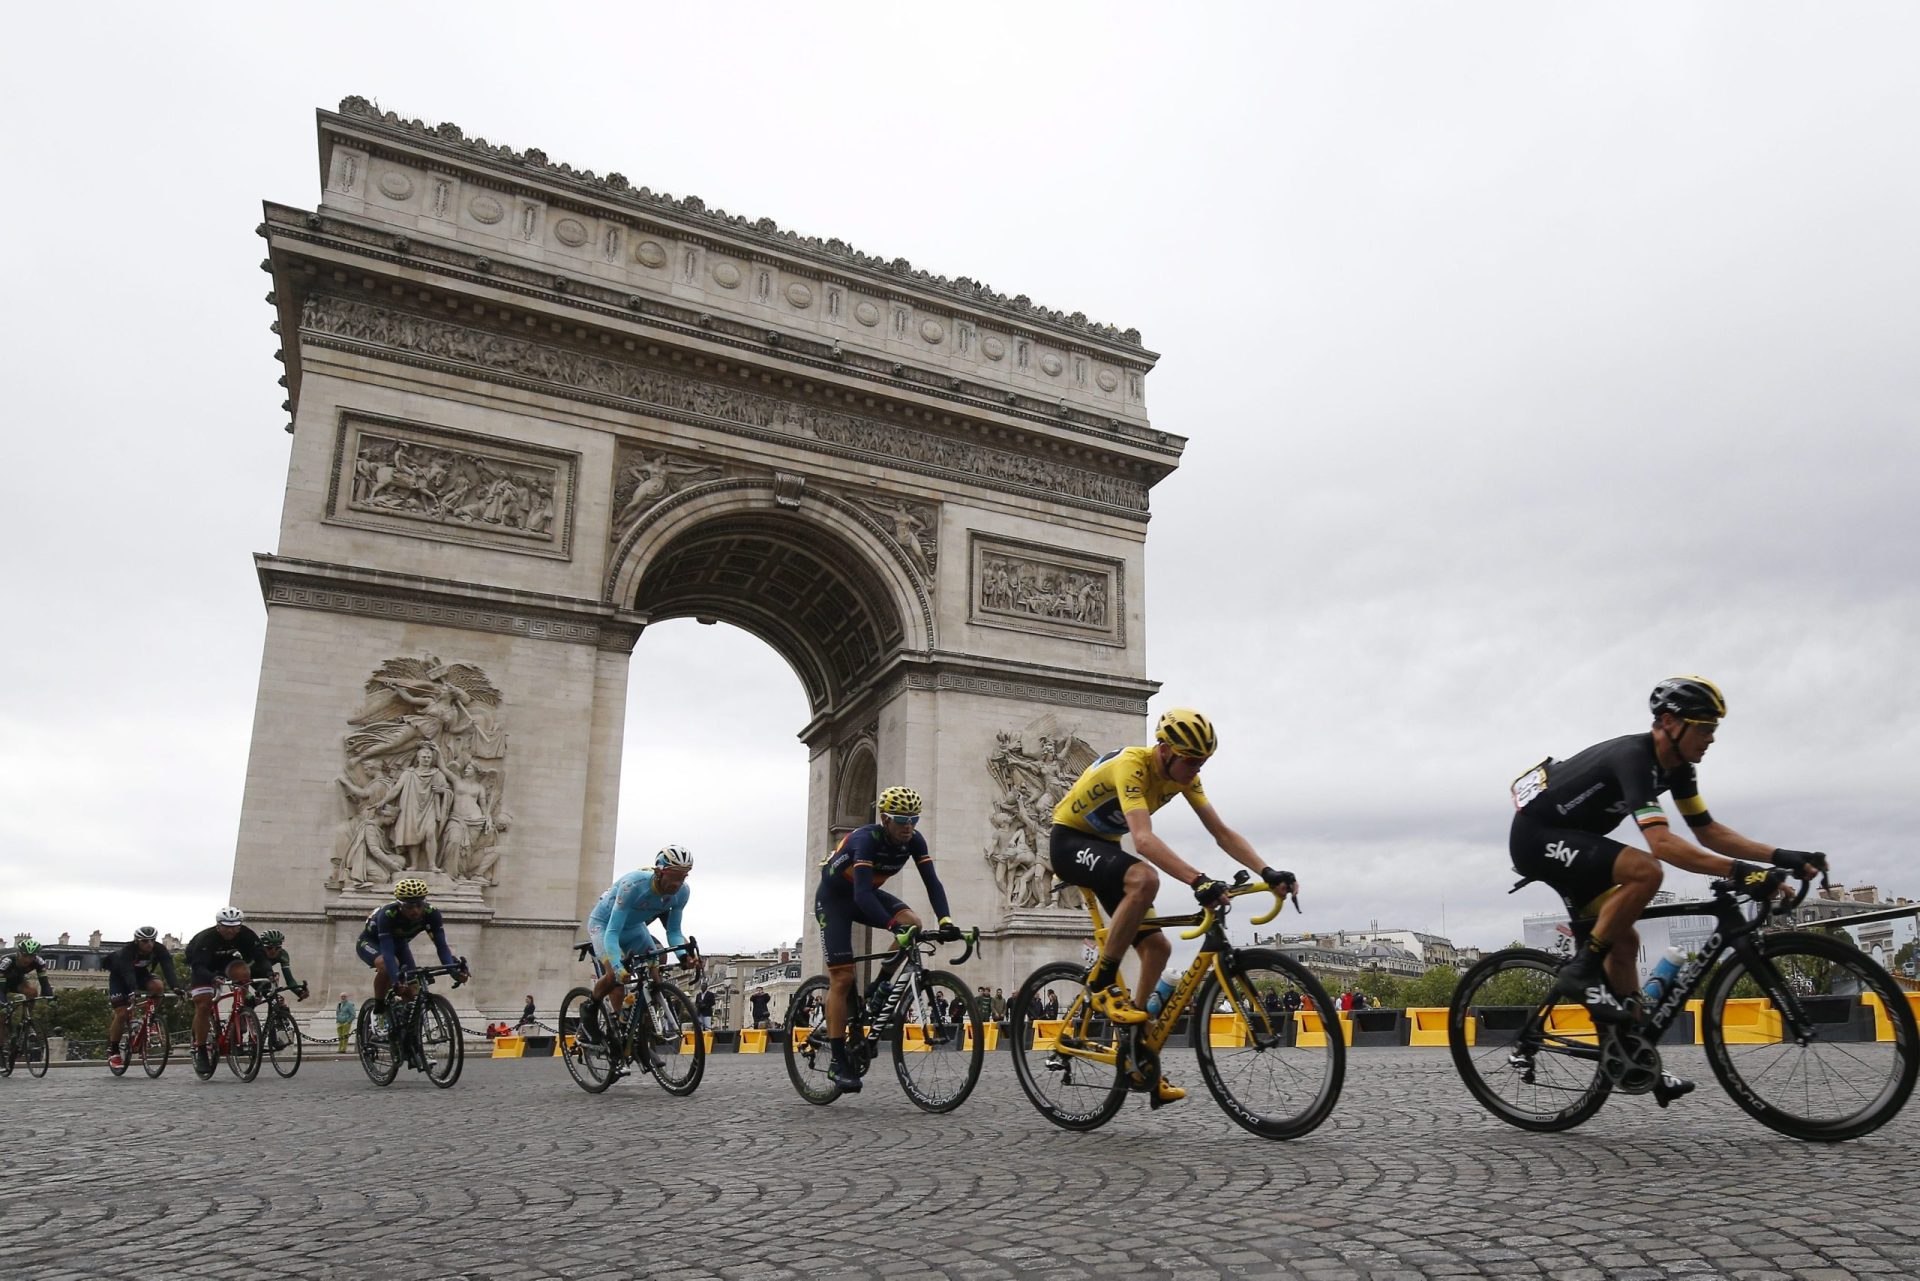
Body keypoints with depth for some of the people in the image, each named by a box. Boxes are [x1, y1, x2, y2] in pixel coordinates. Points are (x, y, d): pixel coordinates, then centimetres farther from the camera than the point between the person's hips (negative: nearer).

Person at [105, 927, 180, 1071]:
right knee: (122, 1013, -16)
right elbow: (128, 972, -48)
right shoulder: (127, 951, -34)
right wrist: (133, 992, -64)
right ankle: (112, 1051, 0)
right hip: (119, 976, -3)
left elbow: (168, 968, -37)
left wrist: (176, 987, -54)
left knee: (158, 986, -29)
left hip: (141, 974, 3)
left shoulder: (159, 950, -26)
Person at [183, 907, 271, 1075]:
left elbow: (260, 957, -25)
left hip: (226, 962, 4)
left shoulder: (247, 935, -24)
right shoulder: (206, 938, -34)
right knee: (203, 1006, -18)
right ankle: (199, 1051, -6)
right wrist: (212, 978, -60)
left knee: (242, 973, -25)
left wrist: (268, 972, -46)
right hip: (202, 966, -4)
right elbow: (198, 966, -41)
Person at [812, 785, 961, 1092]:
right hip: (833, 897, -5)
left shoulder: (914, 840, -16)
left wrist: (945, 920, -36)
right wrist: (894, 926, -55)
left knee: (912, 923, -23)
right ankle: (837, 1062, -4)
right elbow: (862, 894, -43)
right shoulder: (867, 839, -33)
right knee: (842, 977, -12)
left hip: (866, 893, 6)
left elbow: (931, 882, -20)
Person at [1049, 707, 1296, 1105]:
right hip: (1070, 842, -8)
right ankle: (1102, 982, -19)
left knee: (1157, 946, -3)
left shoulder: (1183, 774, -7)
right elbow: (1144, 839, -44)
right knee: (1145, 878, -37)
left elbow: (1221, 832, -8)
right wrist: (1199, 881, -55)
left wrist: (1268, 873, -22)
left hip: (1104, 846, 8)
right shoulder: (1131, 766, -31)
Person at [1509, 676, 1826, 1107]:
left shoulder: (1677, 767, 4)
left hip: (1563, 839, 10)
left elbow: (1709, 831, 7)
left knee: (1623, 941, 8)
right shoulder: (1634, 758, -26)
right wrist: (1739, 871, -39)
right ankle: (1582, 971, -17)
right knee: (1645, 870, -29)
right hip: (1536, 835, -10)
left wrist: (1784, 856, -4)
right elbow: (1661, 843, -36)